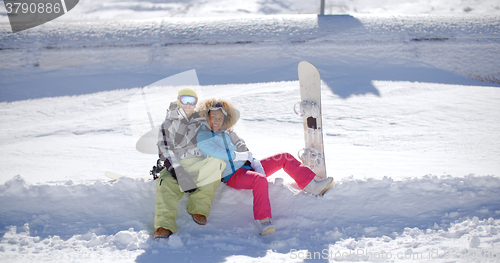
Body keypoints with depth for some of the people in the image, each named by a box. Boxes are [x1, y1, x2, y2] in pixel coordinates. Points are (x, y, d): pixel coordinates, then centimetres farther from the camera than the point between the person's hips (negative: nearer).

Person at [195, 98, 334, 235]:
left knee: (285, 157, 1)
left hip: (247, 168, 8)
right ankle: (263, 221, -43)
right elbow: (220, 154, -19)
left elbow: (243, 149, 13)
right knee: (260, 179, -40)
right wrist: (245, 155, -7)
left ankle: (312, 186, 3)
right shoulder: (202, 137, -6)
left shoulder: (227, 133, 15)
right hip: (232, 176, -8)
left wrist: (256, 164, -6)